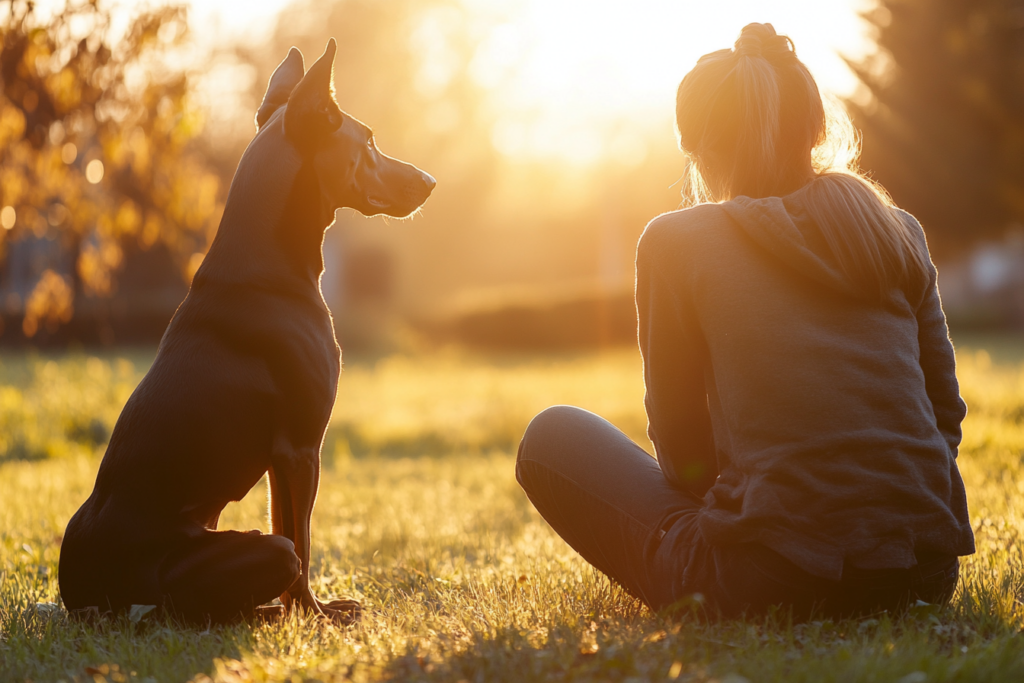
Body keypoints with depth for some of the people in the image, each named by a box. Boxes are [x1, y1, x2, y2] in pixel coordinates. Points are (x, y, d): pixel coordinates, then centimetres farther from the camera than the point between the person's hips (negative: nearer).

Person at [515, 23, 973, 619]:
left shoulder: (675, 241, 0)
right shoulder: (898, 231, 9)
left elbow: (680, 449, 6)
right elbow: (945, 411, 14)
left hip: (773, 582, -5)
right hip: (926, 577, 5)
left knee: (554, 436, 15)